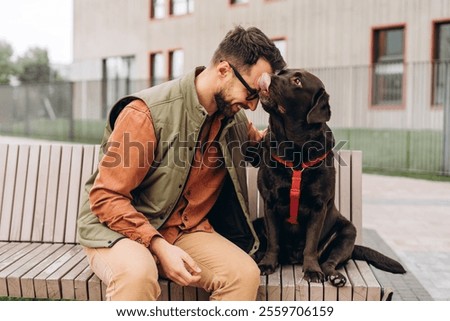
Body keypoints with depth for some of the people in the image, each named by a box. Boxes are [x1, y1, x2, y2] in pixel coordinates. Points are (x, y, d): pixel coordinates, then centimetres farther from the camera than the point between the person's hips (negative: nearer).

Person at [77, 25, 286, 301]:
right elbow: (106, 197, -18)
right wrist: (159, 246, -28)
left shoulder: (234, 117, 1)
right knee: (137, 273, -39)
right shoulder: (147, 112, -19)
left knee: (245, 273, -21)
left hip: (187, 231, 6)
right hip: (119, 229, -5)